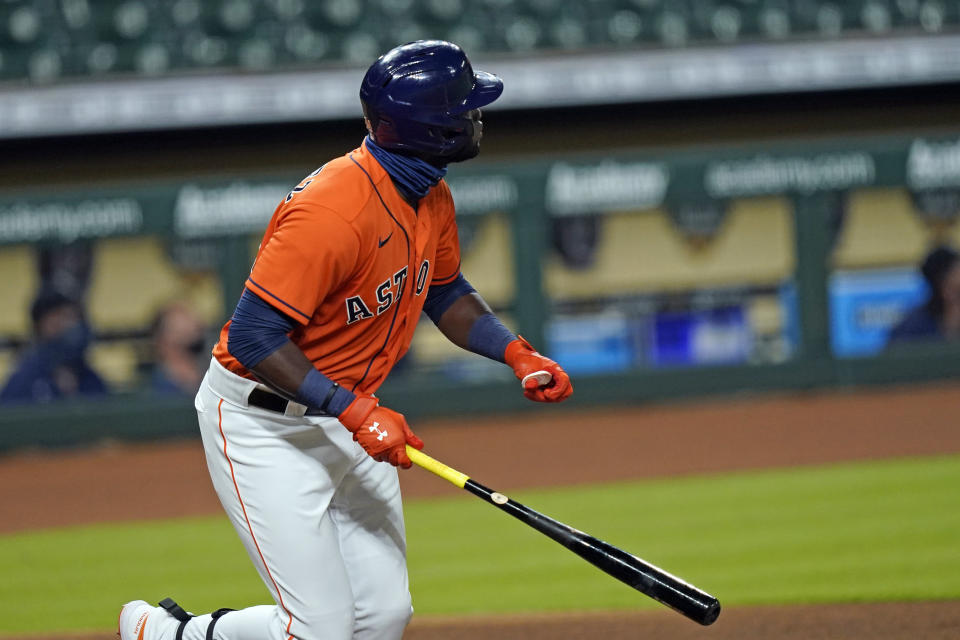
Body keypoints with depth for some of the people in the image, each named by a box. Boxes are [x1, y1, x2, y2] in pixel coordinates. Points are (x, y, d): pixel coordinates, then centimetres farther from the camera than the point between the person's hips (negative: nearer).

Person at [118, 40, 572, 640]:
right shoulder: (333, 210, -29)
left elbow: (444, 292, 20)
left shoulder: (431, 198, 0)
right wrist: (354, 410, -34)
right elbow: (253, 335, -30)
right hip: (264, 424, -9)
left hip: (346, 414, 9)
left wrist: (517, 354, 3)